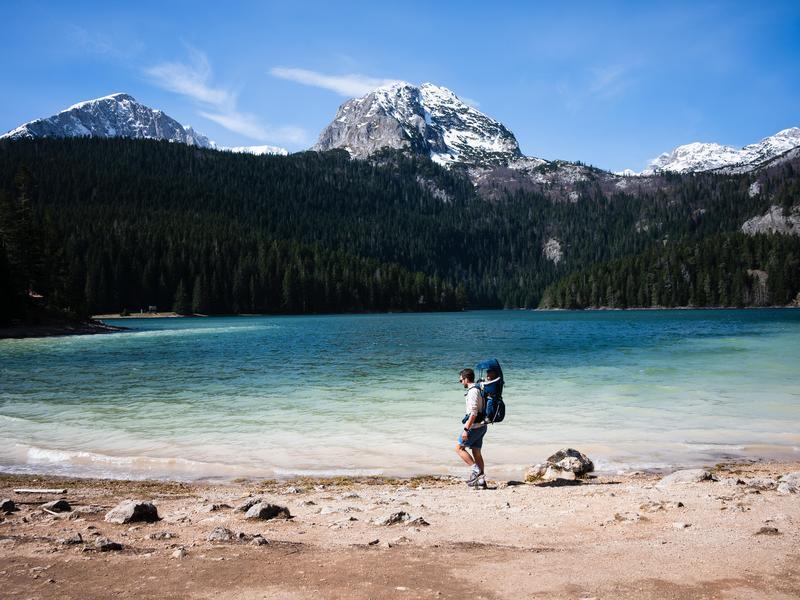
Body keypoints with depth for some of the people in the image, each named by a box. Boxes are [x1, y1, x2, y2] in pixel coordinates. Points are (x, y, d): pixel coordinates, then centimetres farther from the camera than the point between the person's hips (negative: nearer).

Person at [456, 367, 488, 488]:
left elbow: (474, 413, -24)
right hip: (481, 426, 9)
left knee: (459, 448, 0)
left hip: (474, 426, -9)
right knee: (476, 452, 11)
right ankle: (481, 480, 10)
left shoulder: (472, 391, -16)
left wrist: (466, 429, -24)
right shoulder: (478, 390, 15)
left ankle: (475, 470, -6)